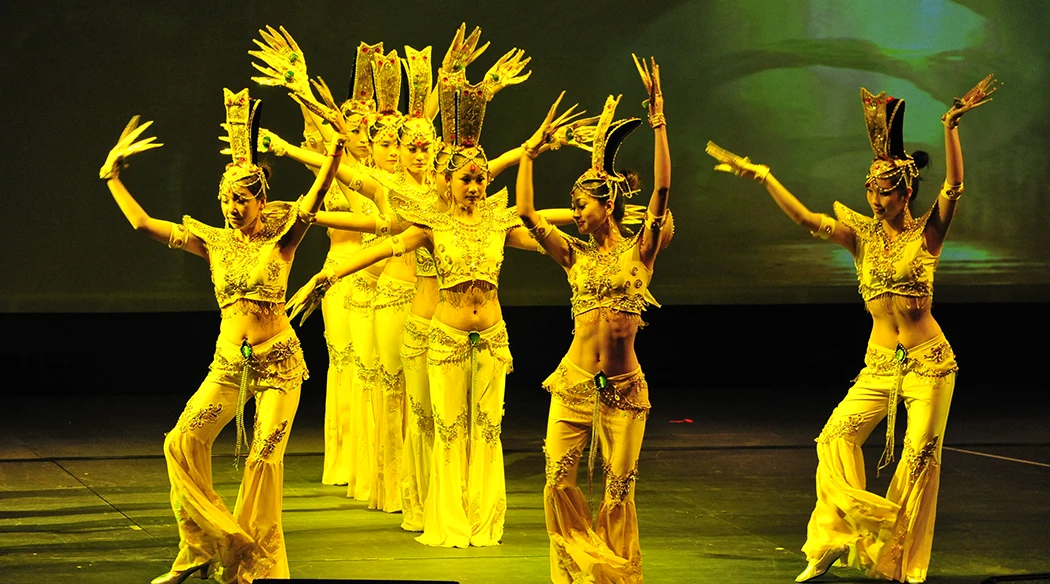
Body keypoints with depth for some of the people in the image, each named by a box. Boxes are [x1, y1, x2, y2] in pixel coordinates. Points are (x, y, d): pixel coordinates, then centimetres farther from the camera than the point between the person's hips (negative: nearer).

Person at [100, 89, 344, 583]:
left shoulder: (281, 238, -5)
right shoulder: (213, 241, 5)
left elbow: (315, 196, -20)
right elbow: (142, 223, 4)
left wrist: (338, 143, -33)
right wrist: (111, 175, 4)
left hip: (278, 362, -4)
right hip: (229, 363, 4)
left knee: (265, 456, -8)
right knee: (183, 442, -9)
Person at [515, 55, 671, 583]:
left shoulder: (639, 250, 0)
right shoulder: (575, 255, 9)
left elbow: (662, 190, -12)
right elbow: (526, 213, 2)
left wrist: (659, 121, -17)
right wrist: (530, 150, 3)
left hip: (624, 387, -3)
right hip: (574, 380, 3)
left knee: (619, 490, 0)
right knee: (558, 483, -2)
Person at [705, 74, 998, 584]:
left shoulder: (926, 233, -4)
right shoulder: (861, 233, 4)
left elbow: (953, 189, -21)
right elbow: (806, 219, -7)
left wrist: (951, 128, -34)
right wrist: (762, 176, -16)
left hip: (929, 363, -3)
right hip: (879, 364, 3)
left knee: (920, 458, -5)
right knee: (836, 437, -12)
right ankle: (837, 538, -4)